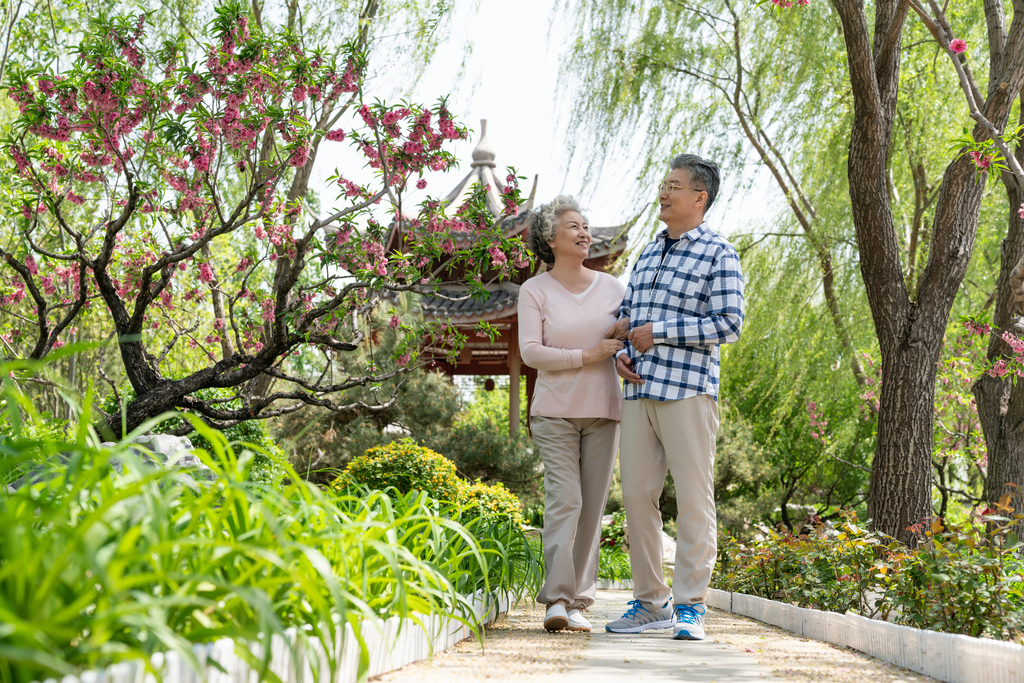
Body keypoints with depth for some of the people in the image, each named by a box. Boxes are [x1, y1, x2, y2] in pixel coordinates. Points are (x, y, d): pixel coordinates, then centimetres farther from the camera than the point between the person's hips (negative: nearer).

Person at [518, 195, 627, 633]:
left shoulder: (611, 287, 11)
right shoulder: (535, 291, 1)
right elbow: (531, 352, -7)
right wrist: (586, 356, -15)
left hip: (603, 411, 4)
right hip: (556, 411, -3)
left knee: (593, 506, 1)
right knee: (564, 499, -14)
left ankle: (578, 601, 5)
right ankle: (556, 599, -15)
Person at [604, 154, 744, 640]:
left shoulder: (718, 254, 0)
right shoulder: (648, 253, 21)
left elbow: (729, 324, -9)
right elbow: (626, 315, 27)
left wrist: (657, 332, -10)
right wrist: (620, 354, 5)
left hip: (687, 390, -6)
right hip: (639, 390, 7)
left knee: (693, 498, -5)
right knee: (636, 495, 5)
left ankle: (689, 606, 0)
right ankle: (651, 603, 13)